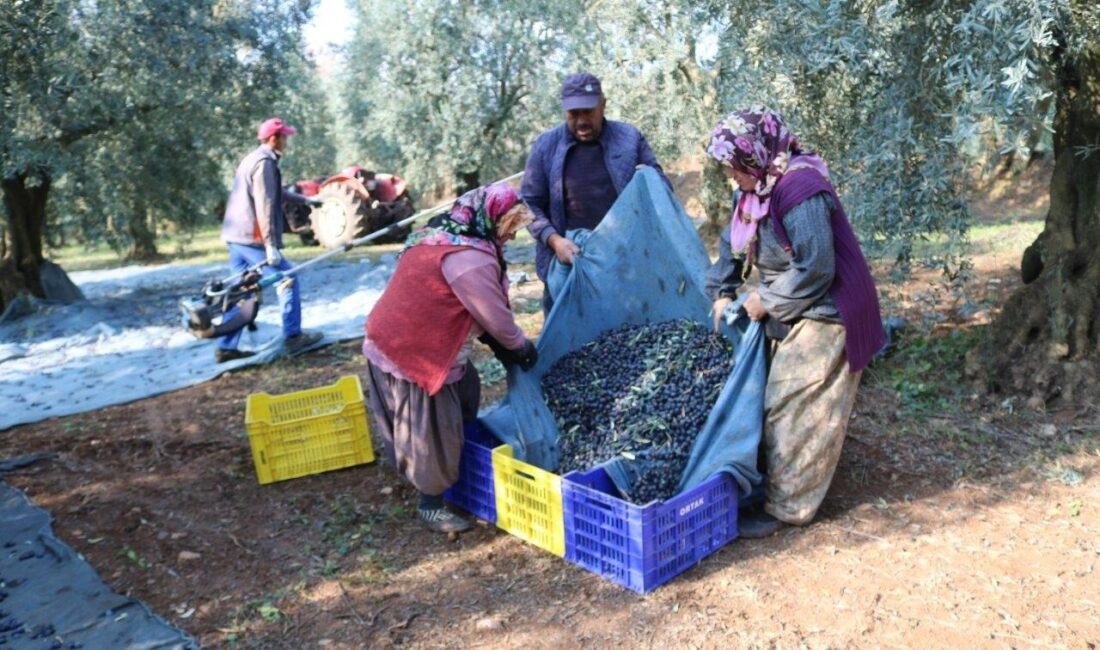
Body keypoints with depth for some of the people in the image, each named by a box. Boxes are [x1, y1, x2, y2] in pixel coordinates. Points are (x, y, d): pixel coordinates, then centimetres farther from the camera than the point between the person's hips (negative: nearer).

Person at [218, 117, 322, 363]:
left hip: (235, 237, 10)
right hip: (253, 238, -10)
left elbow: (268, 194, 33)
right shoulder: (264, 163, -12)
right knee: (288, 280, 0)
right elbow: (264, 206, -20)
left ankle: (226, 347, 13)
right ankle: (293, 337, 4)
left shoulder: (251, 159, 20)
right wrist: (270, 245, -21)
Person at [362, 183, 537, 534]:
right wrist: (521, 347, 4)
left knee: (464, 392, 23)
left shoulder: (442, 234, 10)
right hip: (415, 354, -11)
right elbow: (496, 316, -15)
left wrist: (497, 342, 10)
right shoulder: (471, 259, -23)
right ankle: (431, 505, 19)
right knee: (432, 432, 2)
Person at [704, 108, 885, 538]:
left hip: (822, 316, -10)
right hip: (792, 314, 10)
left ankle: (787, 507, 9)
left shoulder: (801, 191, -26)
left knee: (796, 412, -4)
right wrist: (722, 292, 3)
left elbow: (816, 269, -27)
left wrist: (766, 301, -16)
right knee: (779, 405, 17)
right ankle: (776, 485, 32)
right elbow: (733, 244, 14)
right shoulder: (758, 189, 4)